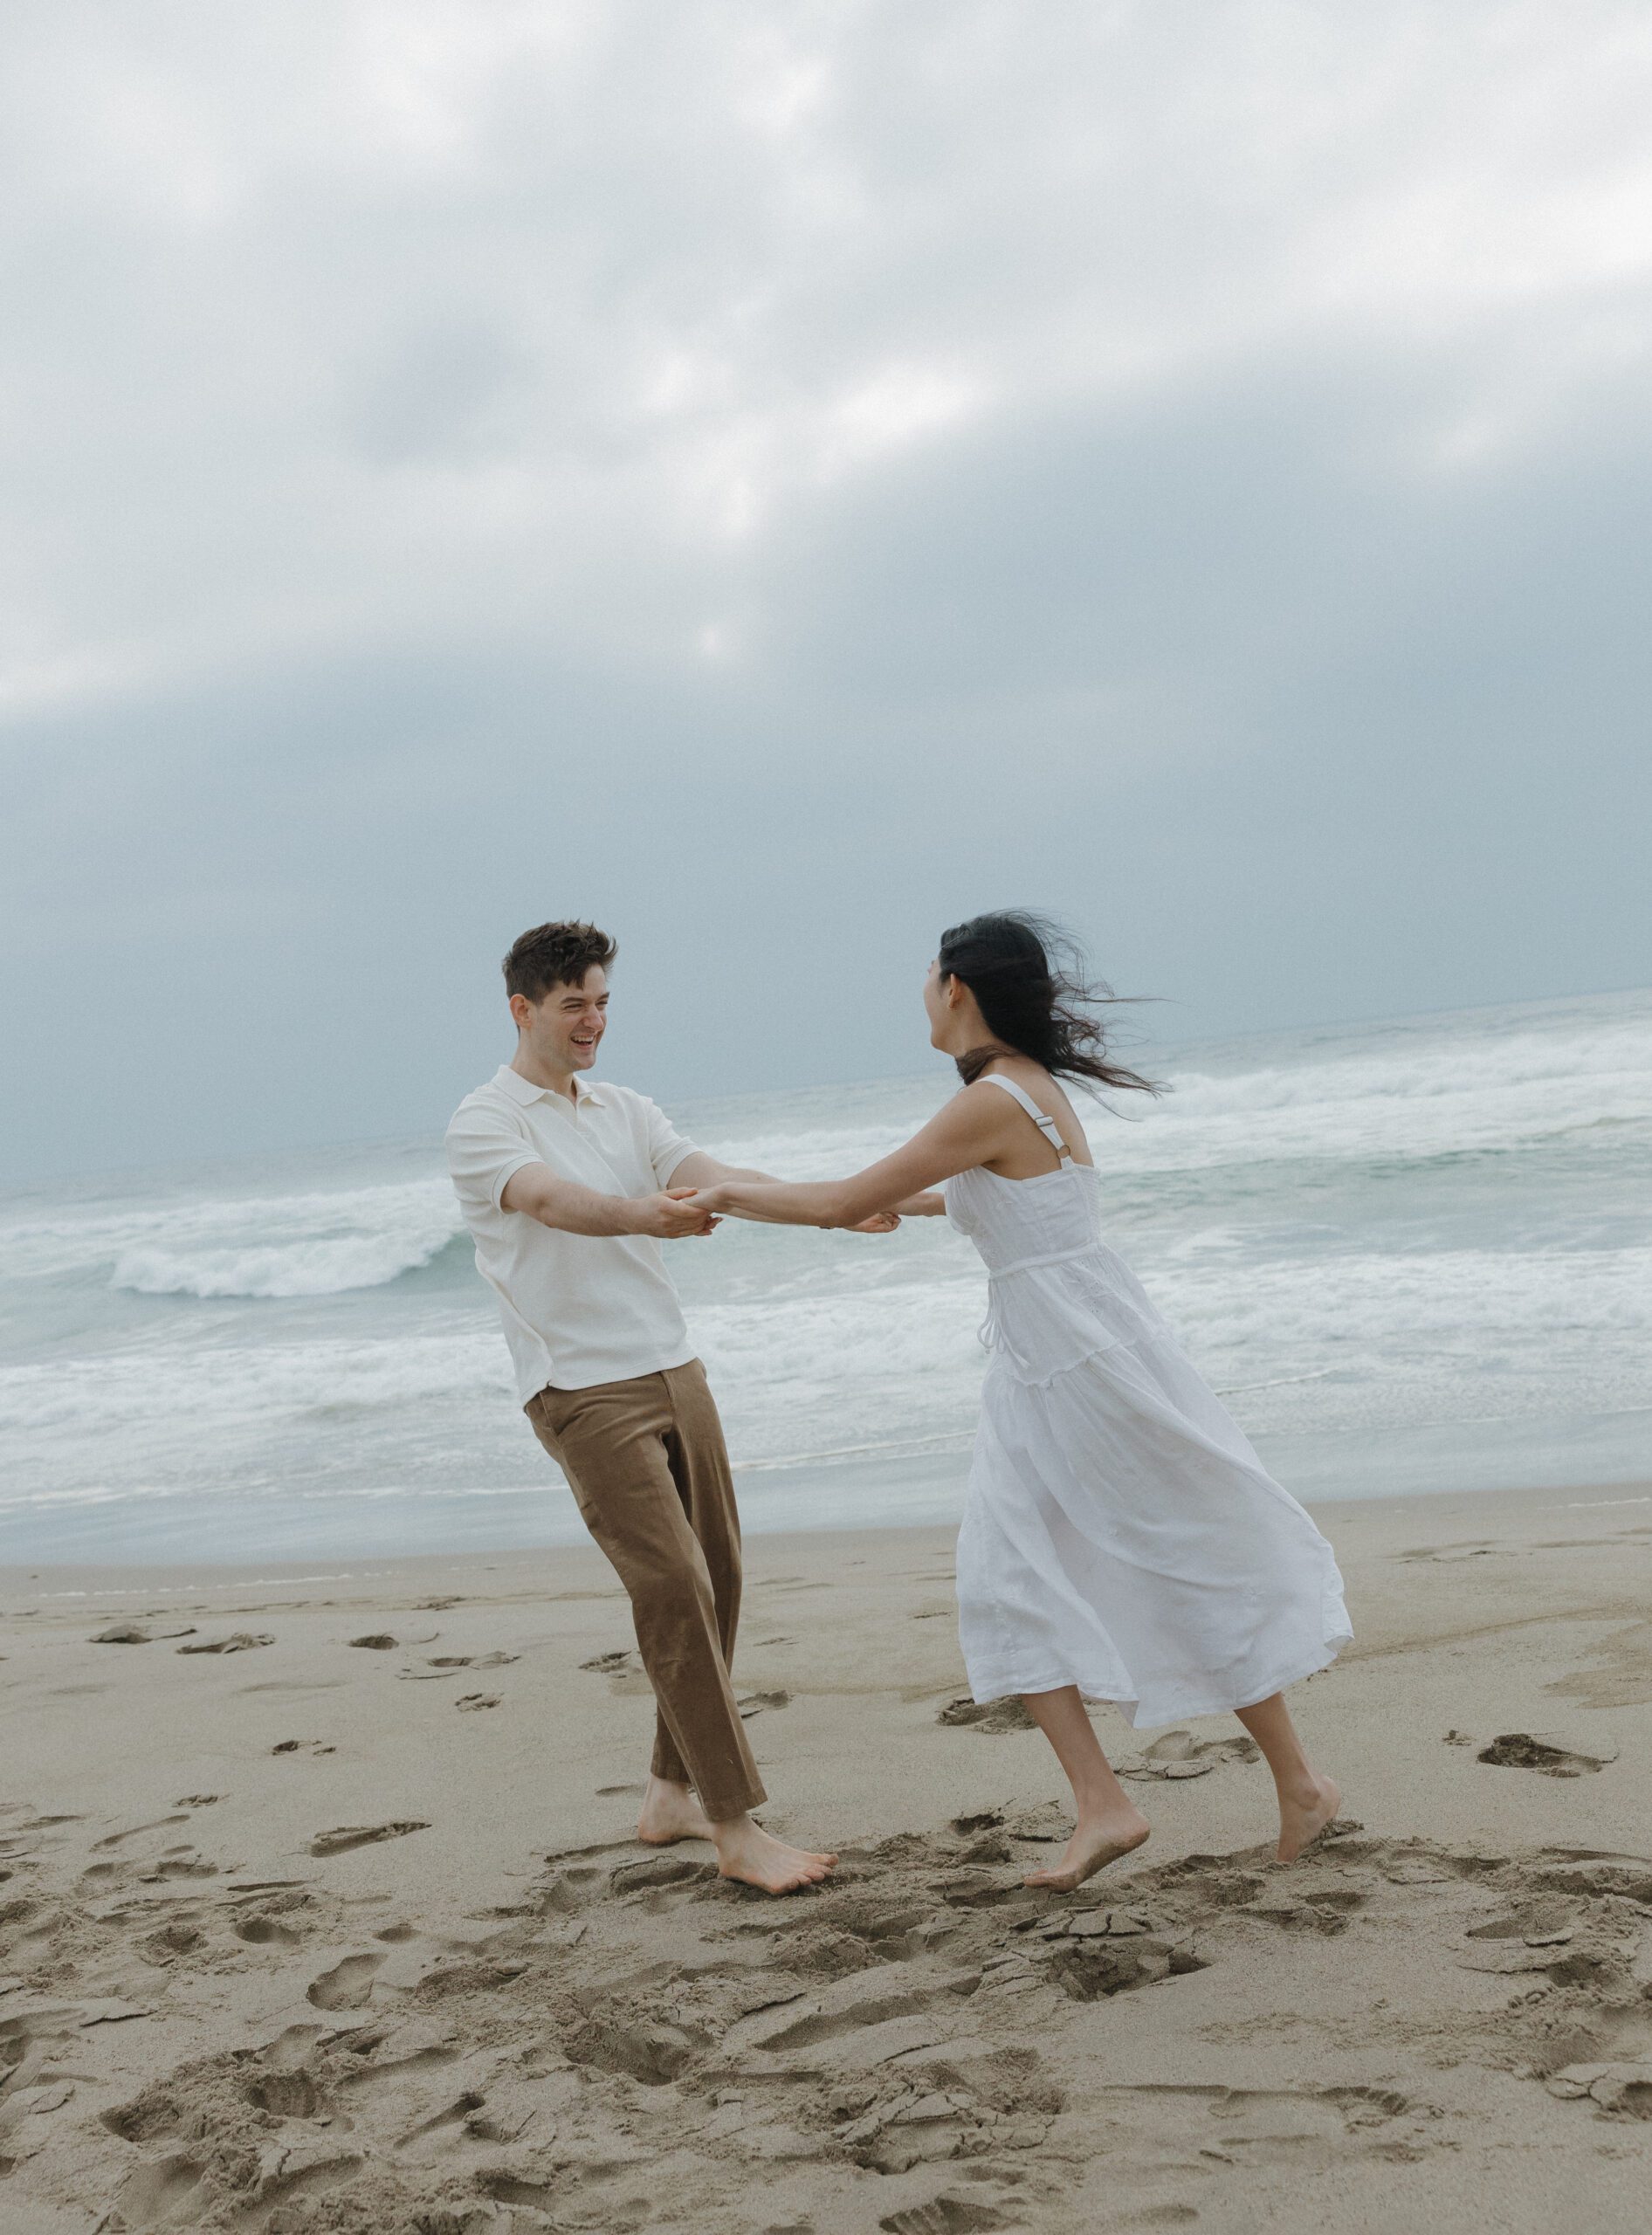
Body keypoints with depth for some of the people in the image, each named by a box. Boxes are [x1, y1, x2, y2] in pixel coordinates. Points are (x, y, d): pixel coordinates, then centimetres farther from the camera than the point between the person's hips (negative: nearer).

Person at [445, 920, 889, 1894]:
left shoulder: (627, 1111, 15)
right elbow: (548, 1200, -25)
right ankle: (736, 1828, -10)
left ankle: (671, 1796, 21)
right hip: (584, 1389, -7)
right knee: (675, 1588, -13)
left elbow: (717, 1177, 1)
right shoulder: (484, 1124, -4)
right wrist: (638, 1214, -46)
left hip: (674, 1369, 7)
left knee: (715, 1585, 8)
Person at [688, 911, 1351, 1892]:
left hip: (1085, 1366, -9)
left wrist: (733, 1195, -1)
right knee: (1011, 1581, 7)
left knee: (1202, 1570, 2)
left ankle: (1299, 1783, 14)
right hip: (1045, 1374, 9)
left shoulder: (996, 1102, -18)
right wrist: (911, 1200, 46)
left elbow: (840, 1203, -15)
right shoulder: (1032, 1088, 10)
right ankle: (1101, 1805, 7)